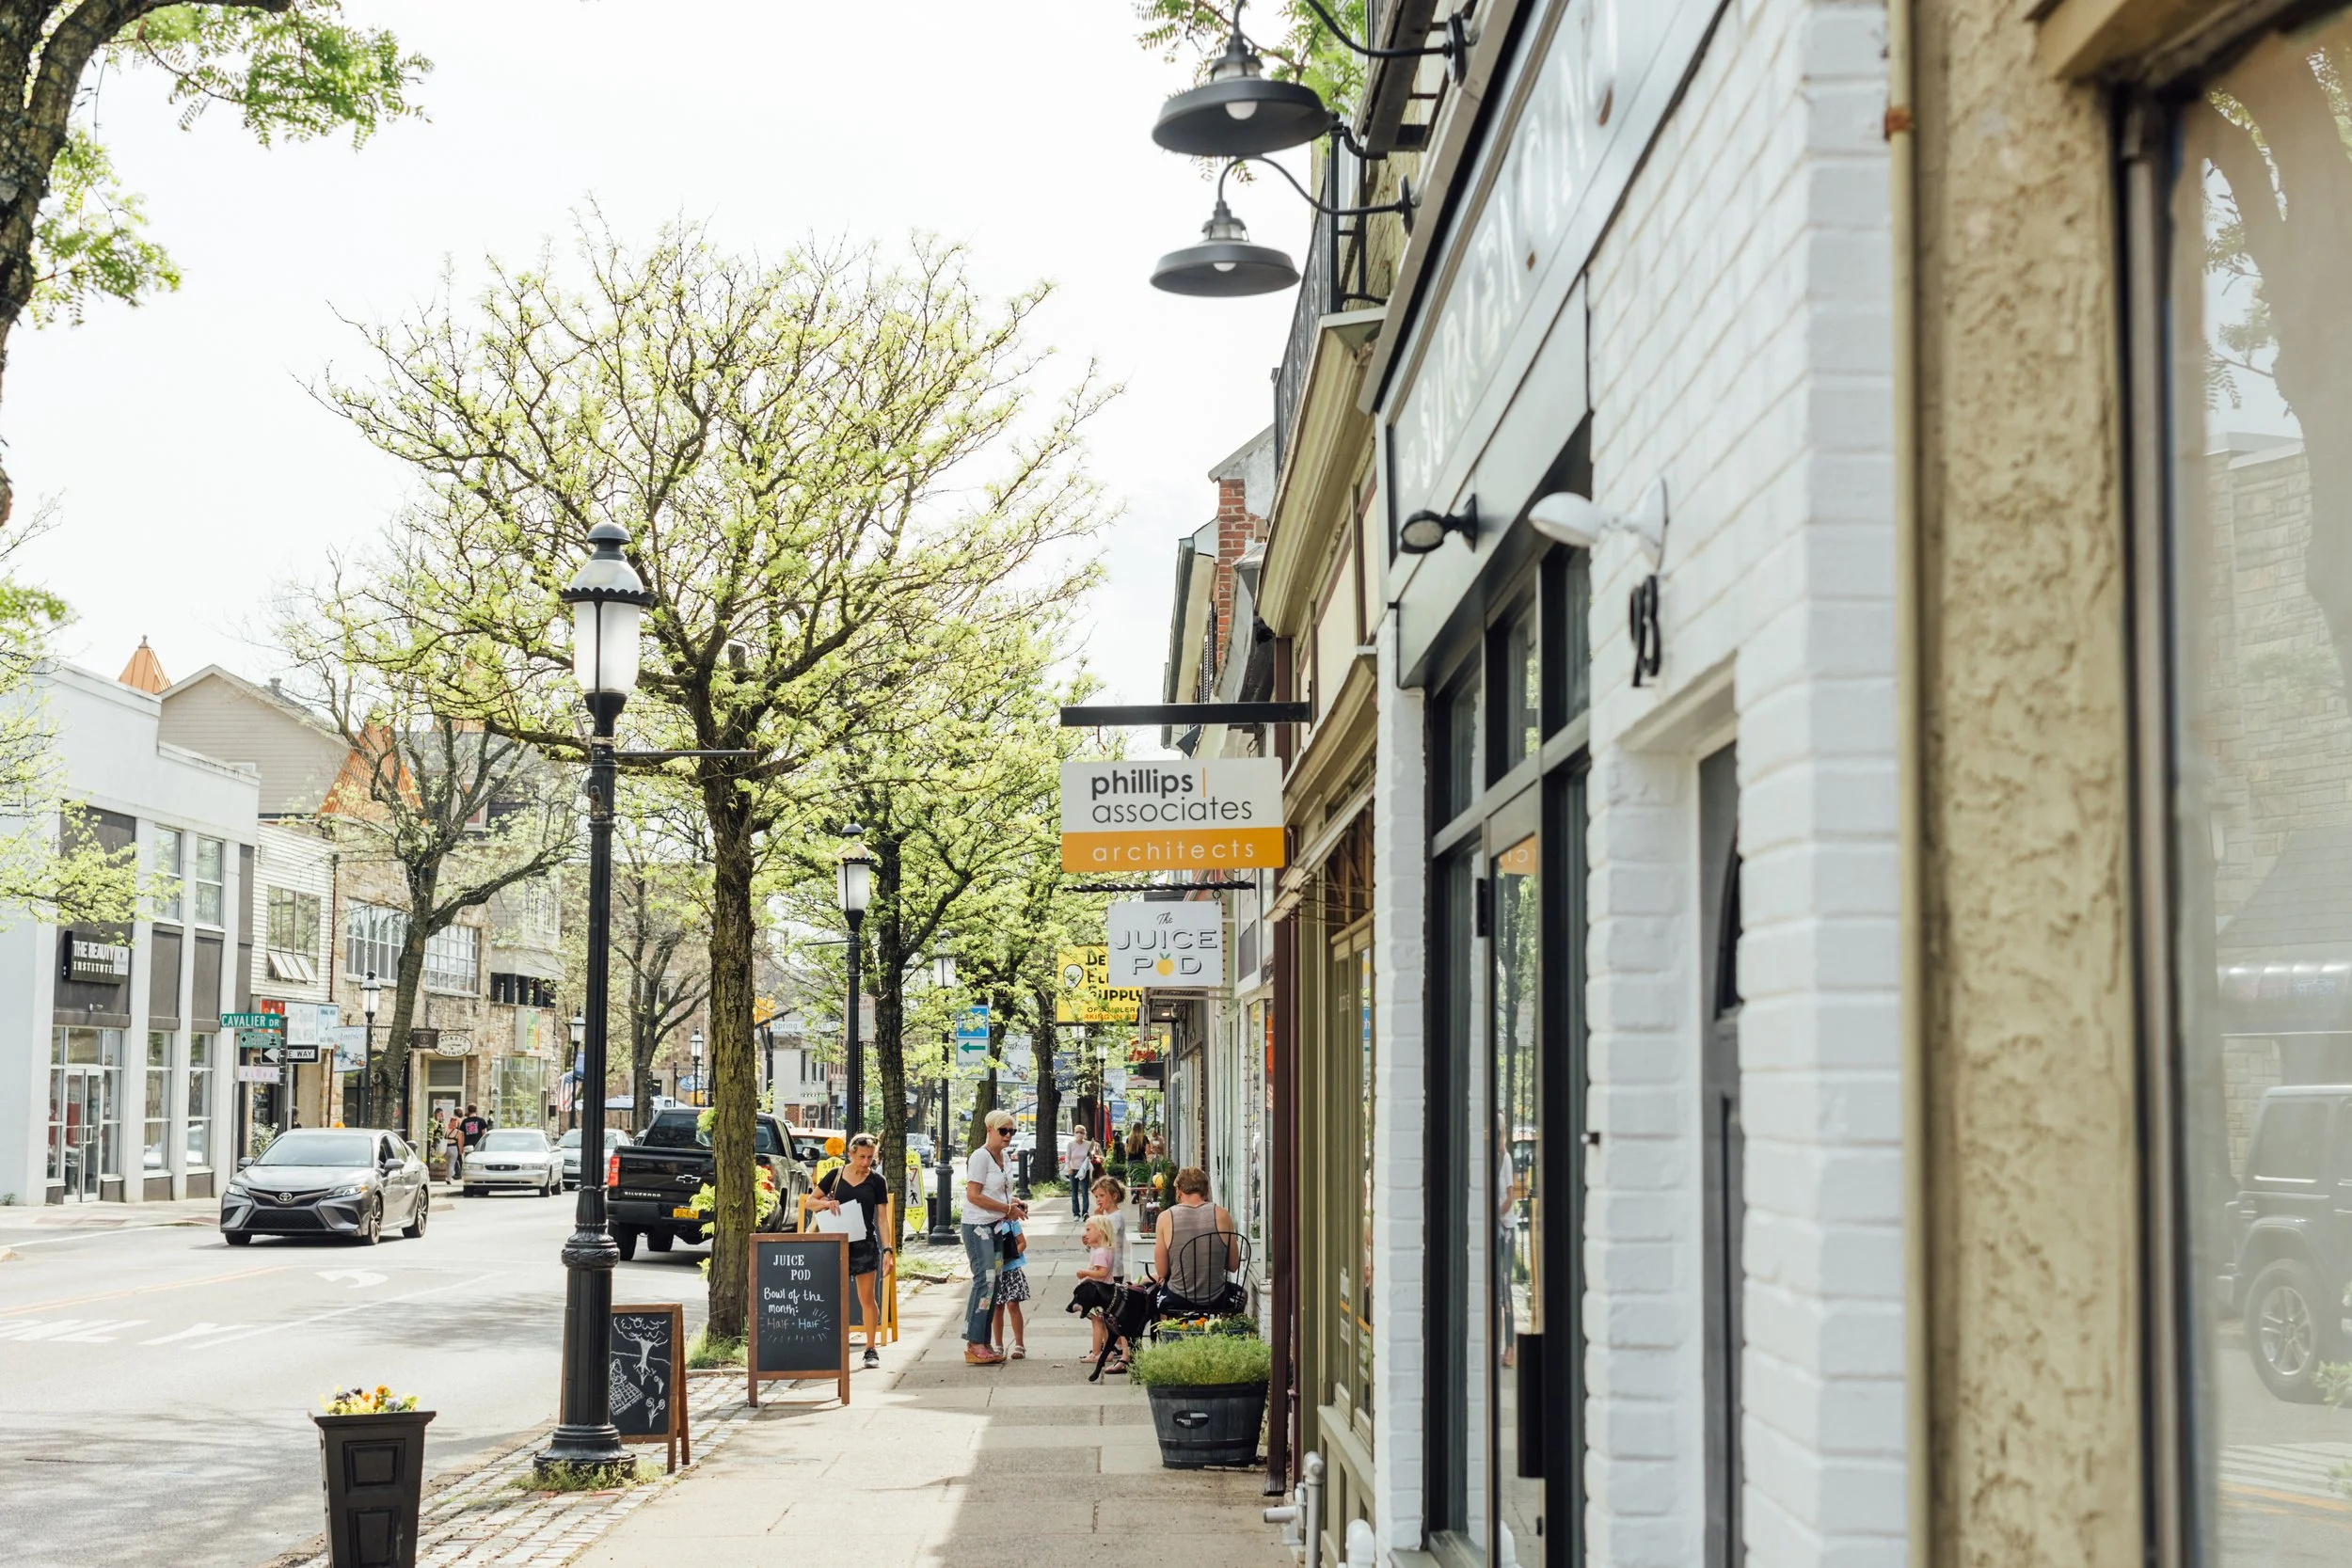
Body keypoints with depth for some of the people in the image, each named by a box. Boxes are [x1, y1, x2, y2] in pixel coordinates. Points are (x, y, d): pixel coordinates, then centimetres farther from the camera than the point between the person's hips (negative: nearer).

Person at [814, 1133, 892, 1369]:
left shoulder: (876, 1181, 1)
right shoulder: (835, 1176, 4)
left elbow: (881, 1217, 1)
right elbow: (810, 1202, 10)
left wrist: (887, 1248, -7)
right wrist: (826, 1203, -12)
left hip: (865, 1244, -1)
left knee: (867, 1298, 2)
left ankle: (871, 1349, 9)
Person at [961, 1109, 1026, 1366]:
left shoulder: (1004, 1158, 14)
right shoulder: (980, 1157, -13)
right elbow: (974, 1196, -19)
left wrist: (1014, 1203, 6)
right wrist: (1007, 1208, -16)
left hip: (997, 1227, 9)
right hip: (978, 1226, -9)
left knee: (992, 1284, 7)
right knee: (985, 1280, -14)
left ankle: (983, 1344, 11)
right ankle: (974, 1346, -12)